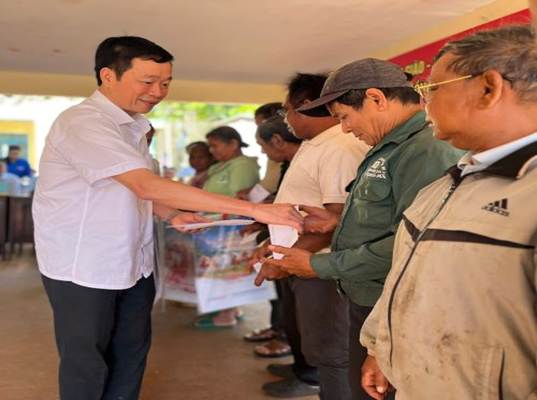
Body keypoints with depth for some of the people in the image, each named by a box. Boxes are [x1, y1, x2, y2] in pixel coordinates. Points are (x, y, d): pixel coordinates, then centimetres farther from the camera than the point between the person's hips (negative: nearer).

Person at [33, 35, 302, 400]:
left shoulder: (132, 125, 8)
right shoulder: (84, 123, -22)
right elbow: (147, 185, -34)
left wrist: (171, 214, -3)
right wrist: (254, 210, -37)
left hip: (133, 263, 8)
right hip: (83, 268, -8)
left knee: (131, 357, 15)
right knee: (87, 367, 7)